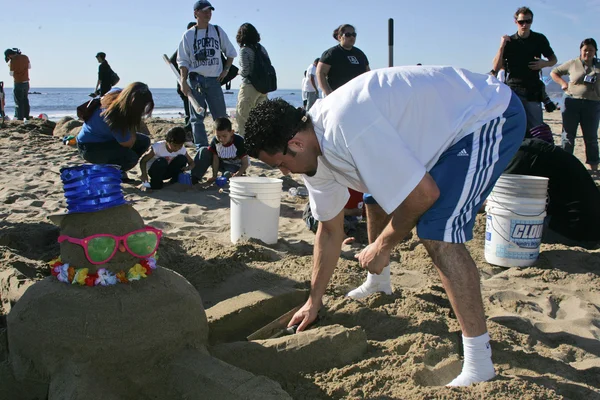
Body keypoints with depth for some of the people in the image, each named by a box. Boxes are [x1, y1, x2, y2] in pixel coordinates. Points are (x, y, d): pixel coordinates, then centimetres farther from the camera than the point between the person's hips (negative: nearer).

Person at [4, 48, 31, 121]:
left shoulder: (13, 61, -15)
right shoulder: (25, 57, 3)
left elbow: (11, 74, -8)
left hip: (18, 83, -6)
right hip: (26, 82, 6)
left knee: (19, 102, -1)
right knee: (25, 101, 17)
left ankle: (20, 118, -1)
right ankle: (27, 116, 21)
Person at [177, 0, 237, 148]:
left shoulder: (217, 31, 8)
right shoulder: (188, 35, 4)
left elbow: (231, 52, 15)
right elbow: (183, 61, 2)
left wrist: (226, 70, 3)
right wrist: (184, 82, -7)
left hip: (214, 80, 1)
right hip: (195, 80, -1)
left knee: (221, 116, 1)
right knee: (197, 117, 0)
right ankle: (202, 148, 5)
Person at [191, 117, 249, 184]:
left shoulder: (238, 141, -28)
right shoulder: (215, 141, -18)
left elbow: (245, 163, -25)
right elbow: (215, 159, -12)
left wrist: (237, 175, -40)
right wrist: (214, 176, -20)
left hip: (236, 166, -5)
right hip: (222, 163, 5)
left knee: (227, 175, -39)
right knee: (204, 151, -15)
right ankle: (194, 178, -15)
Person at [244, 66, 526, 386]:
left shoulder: (346, 127, -33)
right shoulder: (314, 148, -2)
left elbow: (424, 194, -30)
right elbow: (330, 229, 8)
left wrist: (382, 246, -14)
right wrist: (313, 301, 14)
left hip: (491, 116, -9)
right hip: (448, 121, 10)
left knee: (438, 234, -23)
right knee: (377, 199, 17)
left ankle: (478, 361, -14)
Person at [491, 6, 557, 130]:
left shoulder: (539, 39, 8)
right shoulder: (509, 41, 5)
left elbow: (553, 59, 18)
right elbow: (496, 67, -2)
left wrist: (544, 63, -5)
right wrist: (502, 46, -14)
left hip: (533, 91, 1)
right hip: (512, 89, -1)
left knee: (536, 127, -3)